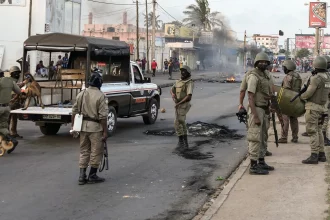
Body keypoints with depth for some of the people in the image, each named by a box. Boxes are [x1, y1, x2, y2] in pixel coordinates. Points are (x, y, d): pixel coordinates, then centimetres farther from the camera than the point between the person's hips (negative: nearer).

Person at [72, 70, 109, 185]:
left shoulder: (81, 94, 4)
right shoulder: (101, 96, -12)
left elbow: (74, 112, 7)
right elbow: (103, 116, -15)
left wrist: (73, 126, 16)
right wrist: (105, 131, -10)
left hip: (83, 126, 6)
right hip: (95, 127, -6)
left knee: (84, 151, 15)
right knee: (96, 152, 7)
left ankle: (82, 176, 13)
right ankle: (92, 176, 13)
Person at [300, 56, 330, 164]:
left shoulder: (316, 78, -19)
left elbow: (309, 93, -18)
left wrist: (301, 96, 1)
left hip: (313, 107, -9)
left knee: (312, 131, -6)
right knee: (318, 131, 16)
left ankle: (314, 156, -7)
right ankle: (321, 154, 19)